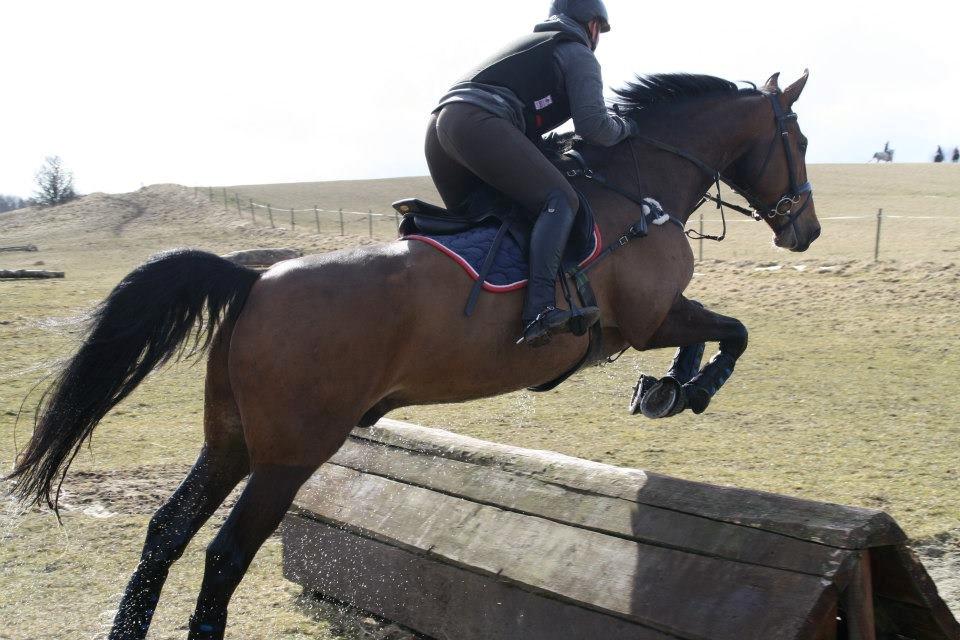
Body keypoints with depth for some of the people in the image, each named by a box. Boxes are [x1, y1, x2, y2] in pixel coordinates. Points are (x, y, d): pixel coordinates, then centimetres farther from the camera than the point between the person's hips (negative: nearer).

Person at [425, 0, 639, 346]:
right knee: (560, 200, -15)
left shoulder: (530, 44, 38)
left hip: (440, 120, 9)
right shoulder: (579, 55, 13)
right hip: (479, 123, -9)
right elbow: (593, 126, 1)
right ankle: (540, 311, -32)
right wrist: (624, 126, 20)